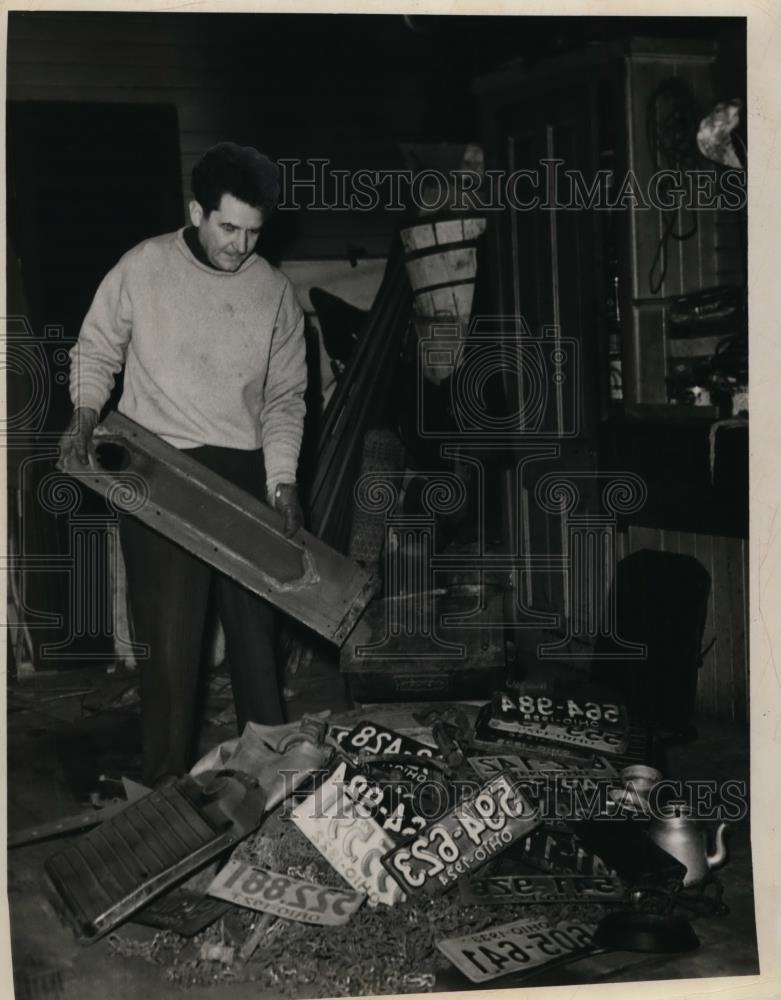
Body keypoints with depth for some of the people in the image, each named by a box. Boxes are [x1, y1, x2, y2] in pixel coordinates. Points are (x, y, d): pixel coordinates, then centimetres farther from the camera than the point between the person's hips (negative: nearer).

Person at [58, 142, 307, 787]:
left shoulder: (275, 292, 2)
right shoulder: (143, 268, -4)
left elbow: (285, 396, 7)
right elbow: (97, 349, 7)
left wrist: (282, 481, -2)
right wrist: (86, 413, -10)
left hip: (244, 473, 3)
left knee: (255, 620, 9)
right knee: (173, 630, -2)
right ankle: (168, 781, 10)